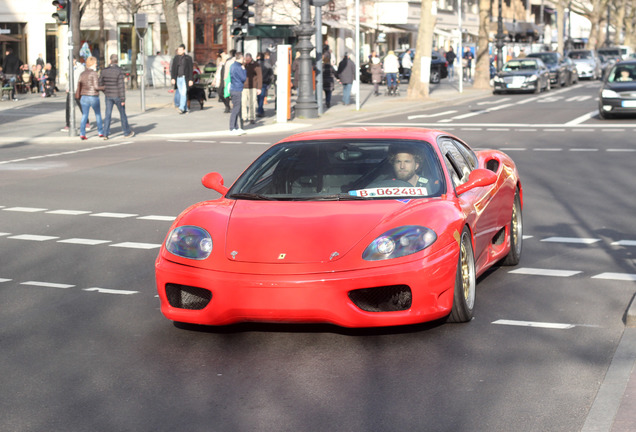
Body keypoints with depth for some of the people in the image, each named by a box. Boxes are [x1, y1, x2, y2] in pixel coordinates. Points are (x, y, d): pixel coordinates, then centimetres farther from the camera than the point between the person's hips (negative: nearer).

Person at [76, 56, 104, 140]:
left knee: (84, 116, 4)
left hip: (84, 97, 5)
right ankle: (100, 132, 21)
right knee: (98, 114, 14)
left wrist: (79, 97, 18)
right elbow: (96, 87, -17)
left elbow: (79, 86, 8)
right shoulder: (94, 73, -12)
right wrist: (104, 88, -1)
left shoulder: (82, 74, 6)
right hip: (93, 97, -5)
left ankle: (82, 134, -8)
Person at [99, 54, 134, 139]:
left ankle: (105, 134, 0)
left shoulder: (104, 71, -2)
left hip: (108, 96, 3)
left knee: (108, 115, 7)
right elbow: (121, 86, -18)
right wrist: (123, 99, -15)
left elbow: (100, 83, 5)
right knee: (122, 114, 11)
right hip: (117, 96, -3)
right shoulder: (120, 71, -16)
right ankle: (127, 133, 23)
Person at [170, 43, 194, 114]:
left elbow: (190, 70, -2)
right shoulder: (176, 58, 7)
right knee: (180, 93, 10)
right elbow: (173, 69, 5)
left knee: (184, 93, -14)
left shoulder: (188, 58, -1)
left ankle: (182, 108, -20)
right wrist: (173, 78, -4)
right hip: (178, 78, 4)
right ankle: (185, 109, 23)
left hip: (185, 78, -4)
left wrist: (190, 80, -7)